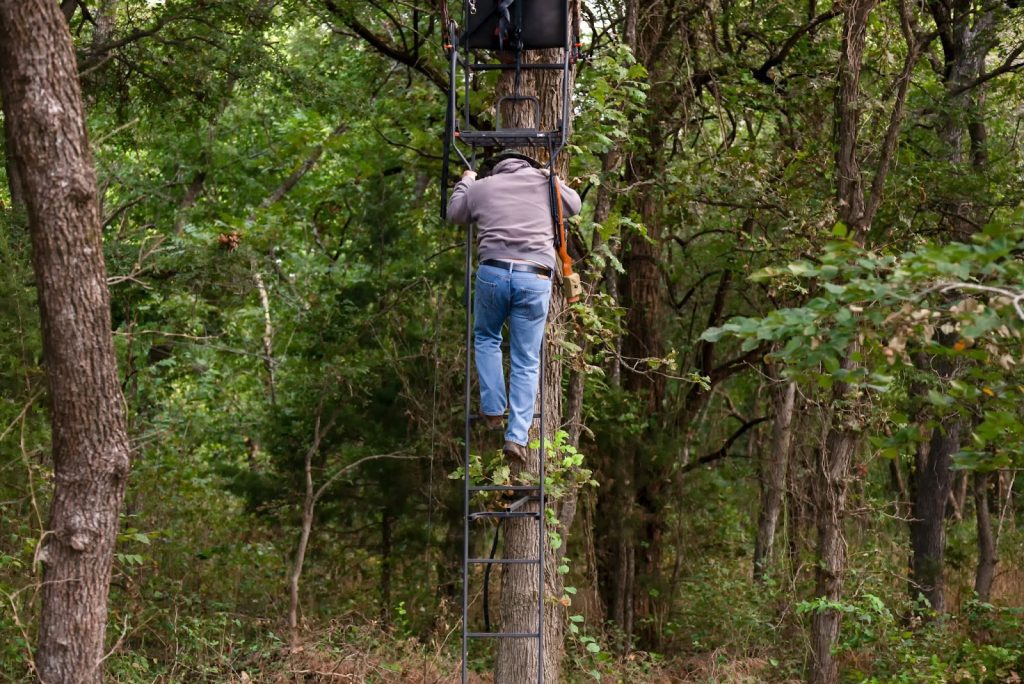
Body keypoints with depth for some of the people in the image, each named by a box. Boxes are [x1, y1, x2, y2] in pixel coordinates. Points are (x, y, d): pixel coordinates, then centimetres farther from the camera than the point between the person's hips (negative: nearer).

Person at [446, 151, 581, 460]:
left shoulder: (482, 186, 13)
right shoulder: (545, 183, 13)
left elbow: (455, 212, 29)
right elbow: (574, 205, 30)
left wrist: (464, 183, 46)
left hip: (493, 272, 0)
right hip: (535, 278, 0)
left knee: (486, 338, 27)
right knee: (526, 362, 6)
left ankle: (493, 410, 19)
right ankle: (517, 435, 1)